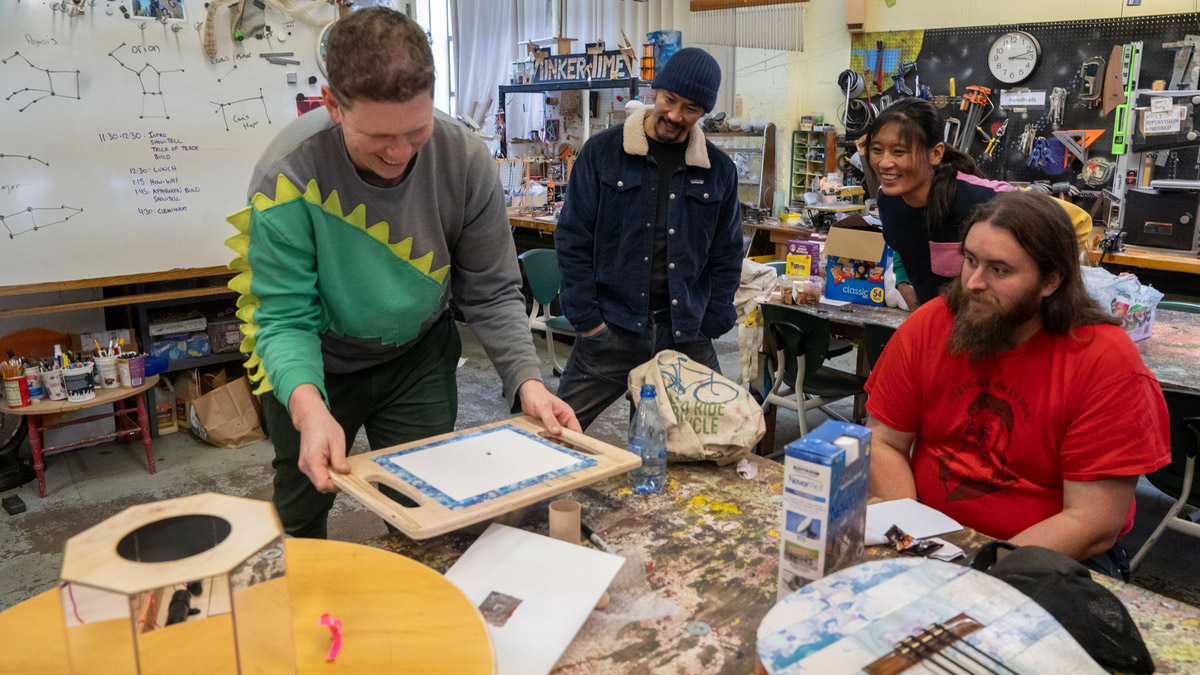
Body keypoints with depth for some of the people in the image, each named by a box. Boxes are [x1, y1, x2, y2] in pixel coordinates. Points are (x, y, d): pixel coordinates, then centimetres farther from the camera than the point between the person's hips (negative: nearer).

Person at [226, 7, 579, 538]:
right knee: (301, 519, 20)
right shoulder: (287, 175, -28)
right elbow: (285, 319, -26)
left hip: (419, 358, 1)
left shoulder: (465, 160, -21)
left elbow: (491, 294, -14)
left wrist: (527, 380, -28)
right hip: (317, 365, -1)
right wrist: (307, 405, -45)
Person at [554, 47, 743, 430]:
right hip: (611, 330, -2)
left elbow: (726, 255, 11)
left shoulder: (719, 170, 6)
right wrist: (587, 319, -6)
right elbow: (573, 239, -1)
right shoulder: (602, 153, -1)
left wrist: (709, 326, 2)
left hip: (685, 337, 2)